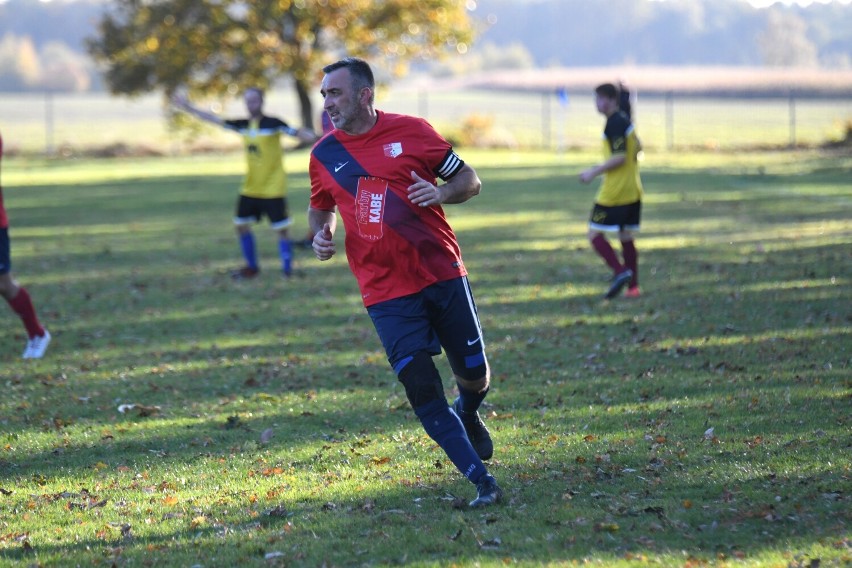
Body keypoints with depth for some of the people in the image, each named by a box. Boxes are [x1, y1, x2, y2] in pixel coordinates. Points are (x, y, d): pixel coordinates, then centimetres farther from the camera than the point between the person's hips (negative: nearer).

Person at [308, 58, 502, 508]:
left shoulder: (411, 131, -1)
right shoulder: (323, 154, 6)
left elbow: (470, 180, 5)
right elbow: (320, 207, 23)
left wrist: (440, 192, -15)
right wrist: (320, 235, 1)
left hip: (442, 272, -1)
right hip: (386, 292, 1)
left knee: (474, 375, 5)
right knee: (422, 390, -10)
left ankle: (468, 416, 42)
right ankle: (482, 482, -2)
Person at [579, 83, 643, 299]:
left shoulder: (614, 123, -15)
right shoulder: (625, 120, 13)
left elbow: (619, 157, -22)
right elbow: (637, 147, 25)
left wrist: (594, 172, -16)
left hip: (614, 192, -9)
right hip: (633, 190, 9)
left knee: (594, 233, -4)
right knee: (626, 237, 13)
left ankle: (620, 271, -20)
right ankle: (633, 286, 11)